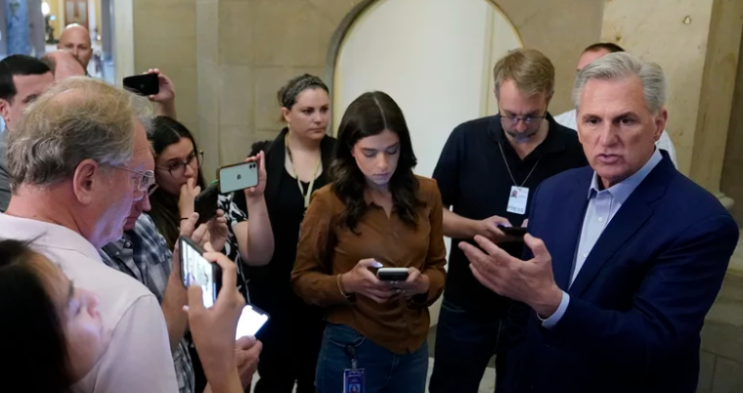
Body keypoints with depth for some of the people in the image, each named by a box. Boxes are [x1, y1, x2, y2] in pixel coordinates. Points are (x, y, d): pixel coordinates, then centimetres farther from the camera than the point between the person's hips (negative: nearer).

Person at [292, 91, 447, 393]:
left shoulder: (426, 193, -2)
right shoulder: (328, 201, -12)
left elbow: (437, 266, 5)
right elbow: (302, 278, -5)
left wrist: (423, 284, -16)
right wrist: (347, 282, -23)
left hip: (413, 349, 3)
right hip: (351, 350, -3)